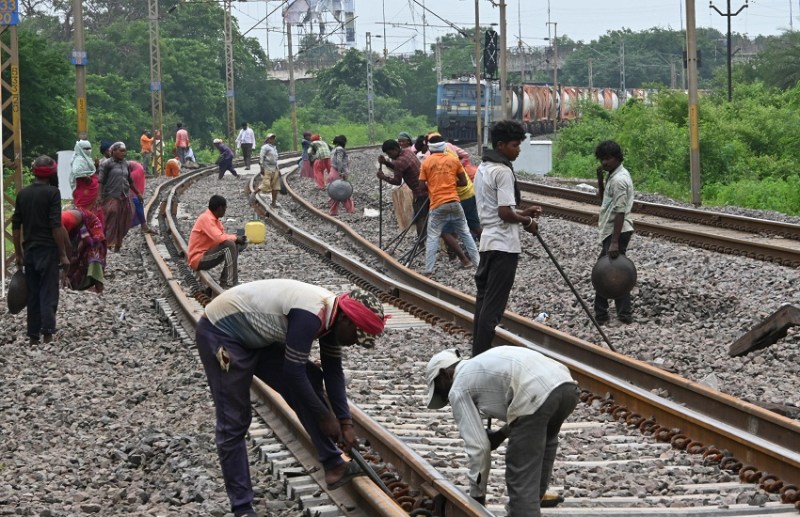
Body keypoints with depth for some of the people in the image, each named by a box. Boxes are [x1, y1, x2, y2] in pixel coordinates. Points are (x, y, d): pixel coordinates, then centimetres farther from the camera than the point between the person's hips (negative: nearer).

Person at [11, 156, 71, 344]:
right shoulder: (52, 192, -9)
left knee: (32, 295, 10)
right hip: (48, 250, -5)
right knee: (48, 294, -5)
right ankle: (47, 334, -15)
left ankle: (33, 338, 10)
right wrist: (63, 254, -10)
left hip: (29, 251, 5)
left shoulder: (22, 194, 9)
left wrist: (18, 253, 18)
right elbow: (56, 226, -14)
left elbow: (16, 226, 11)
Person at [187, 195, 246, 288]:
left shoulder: (214, 219, 11)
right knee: (229, 245, -25)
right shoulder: (206, 218, -19)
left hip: (206, 254, 10)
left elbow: (223, 236, 14)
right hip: (198, 260, -10)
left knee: (237, 245, 9)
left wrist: (237, 238, -4)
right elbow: (220, 238, -30)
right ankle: (230, 284, -25)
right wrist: (235, 238, -13)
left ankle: (225, 281, 5)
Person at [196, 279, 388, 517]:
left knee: (310, 380, 0)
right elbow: (293, 372, -25)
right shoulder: (310, 315, -31)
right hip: (221, 334, -9)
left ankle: (333, 465, 4)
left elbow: (333, 371, 7)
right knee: (234, 423, -9)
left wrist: (345, 422, 5)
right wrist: (324, 416, -14)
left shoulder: (331, 314, -2)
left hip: (255, 336, 9)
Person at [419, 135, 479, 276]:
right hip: (454, 202, 2)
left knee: (432, 237, 2)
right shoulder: (454, 160, 5)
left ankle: (428, 271, -5)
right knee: (465, 233, 16)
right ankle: (477, 261, 19)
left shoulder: (426, 163, -1)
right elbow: (463, 182, 7)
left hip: (437, 204, -2)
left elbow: (422, 185, -1)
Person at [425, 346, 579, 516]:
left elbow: (478, 445, 9)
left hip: (537, 396, -8)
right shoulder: (485, 364, 37)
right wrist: (502, 434, 33)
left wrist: (477, 495, 18)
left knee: (521, 479, 1)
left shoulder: (458, 389, 13)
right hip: (567, 386, 8)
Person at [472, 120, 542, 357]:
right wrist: (526, 222, -5)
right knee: (493, 304, -8)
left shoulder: (483, 169, 14)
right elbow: (505, 212, -20)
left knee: (484, 299, 11)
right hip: (504, 244, -9)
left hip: (488, 241, 9)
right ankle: (482, 357, -9)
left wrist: (522, 212, 14)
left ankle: (478, 354, 14)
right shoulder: (503, 171, -16)